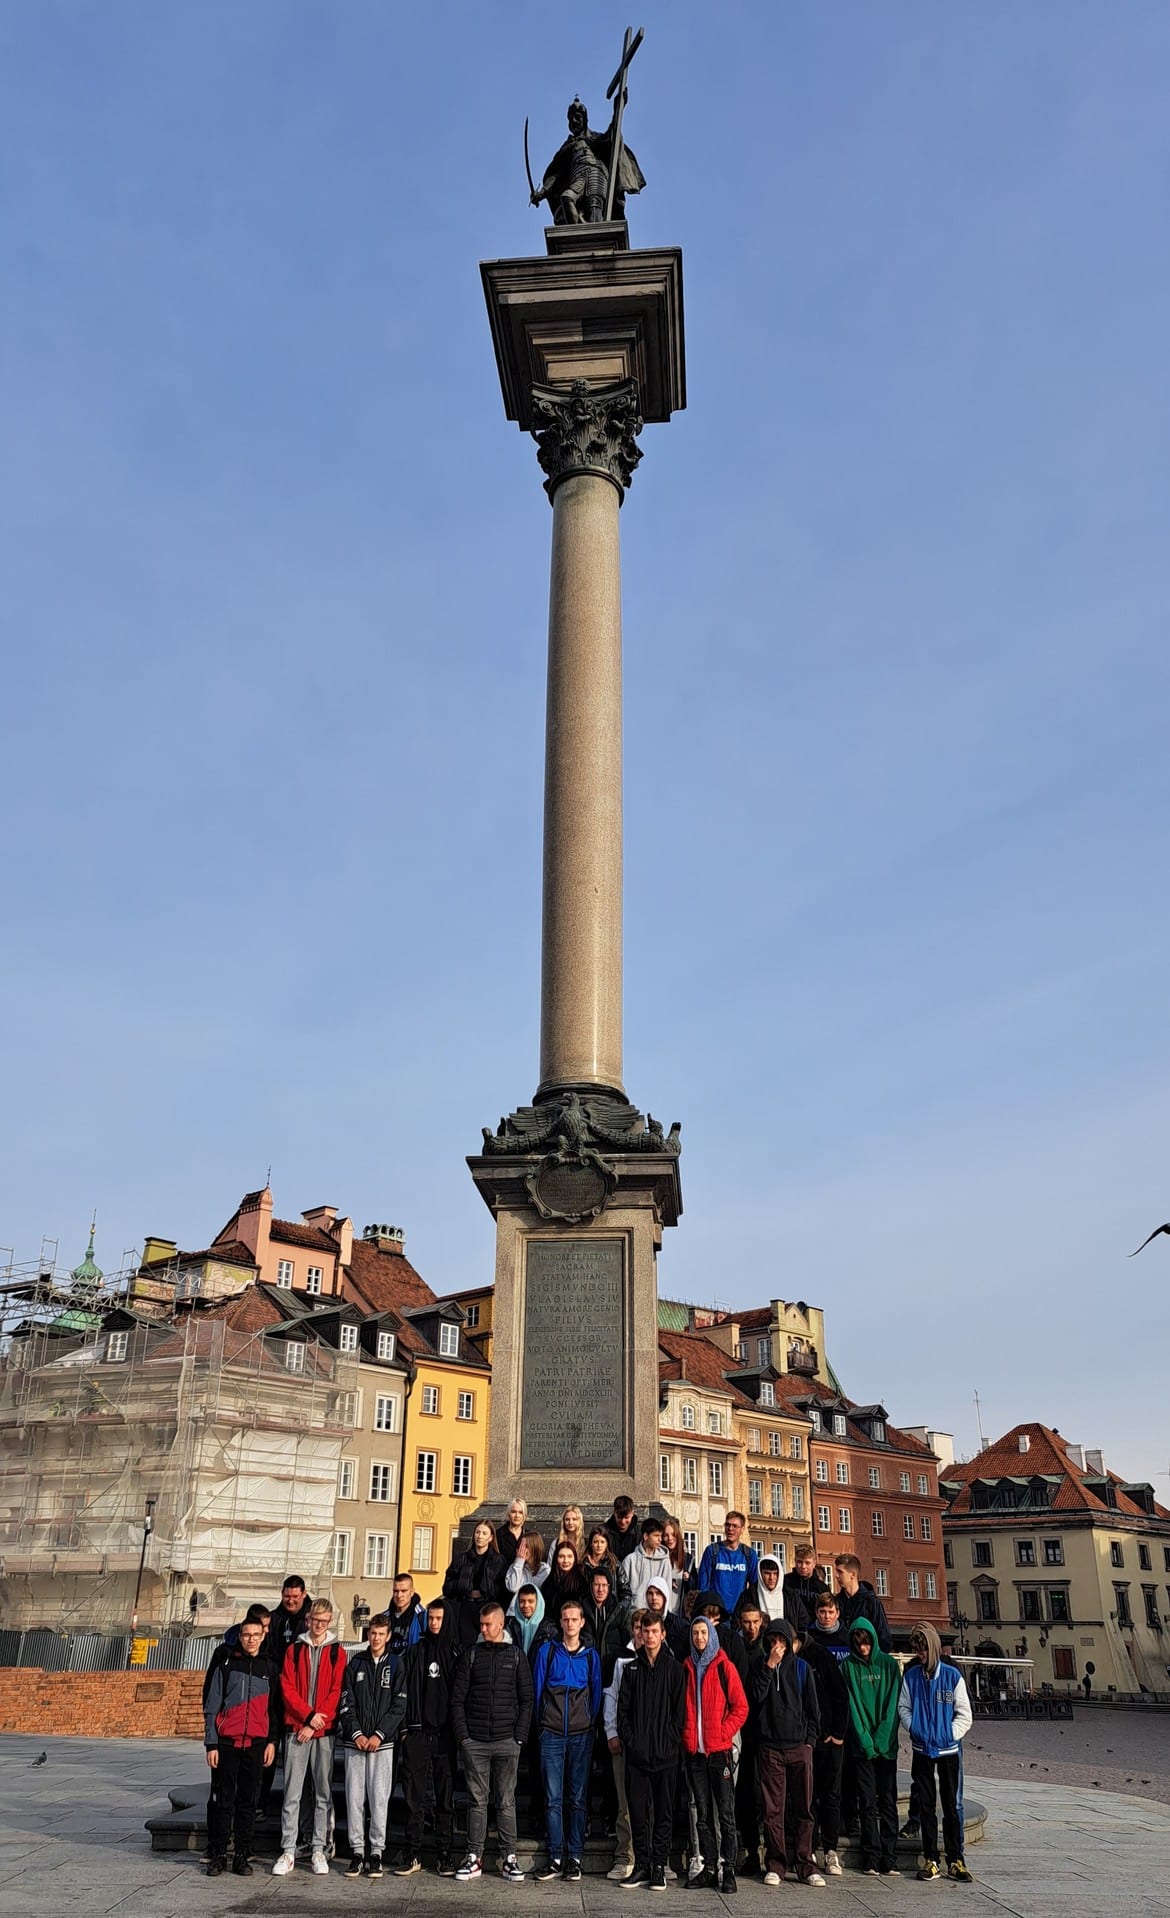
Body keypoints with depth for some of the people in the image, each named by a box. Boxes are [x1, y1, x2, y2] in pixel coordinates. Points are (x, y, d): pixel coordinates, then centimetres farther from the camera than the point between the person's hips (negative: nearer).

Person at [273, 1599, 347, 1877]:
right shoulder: (294, 1650, 9)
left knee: (323, 1792, 3)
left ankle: (319, 1850, 10)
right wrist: (308, 1715, -11)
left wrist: (315, 1724, -9)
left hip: (324, 1731, 0)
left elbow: (336, 1691, -1)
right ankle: (288, 1851, 5)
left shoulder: (337, 1652, 5)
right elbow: (287, 1689, 2)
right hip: (296, 1729, 1)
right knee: (291, 1793, 0)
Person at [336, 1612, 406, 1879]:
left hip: (382, 1742, -2)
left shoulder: (396, 1664, 3)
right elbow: (346, 1702, 5)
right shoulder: (355, 1663, 8)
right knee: (354, 1796, 2)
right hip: (355, 1741, 2)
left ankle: (376, 1852, 8)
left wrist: (379, 1734, -10)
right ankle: (357, 1851, 11)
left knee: (379, 1797, -2)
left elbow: (399, 1705, -1)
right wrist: (356, 1733, -7)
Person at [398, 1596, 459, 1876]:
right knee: (414, 1795, 3)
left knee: (446, 1796, 4)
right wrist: (405, 1728, -1)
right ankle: (413, 1853, 10)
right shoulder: (415, 1651, 7)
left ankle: (445, 1853, 11)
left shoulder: (457, 1653, 4)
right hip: (417, 1732, 1)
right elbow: (405, 1690, 6)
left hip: (446, 1734, -1)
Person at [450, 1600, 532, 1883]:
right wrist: (462, 1735, -5)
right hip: (474, 1741, 0)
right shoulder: (471, 1654, 5)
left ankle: (510, 1859, 9)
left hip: (506, 1742, 0)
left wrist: (519, 1736, -3)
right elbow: (457, 1698, 3)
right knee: (477, 1800, 5)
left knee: (506, 1801, 3)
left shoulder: (516, 1655, 5)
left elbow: (526, 1700, 5)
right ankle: (474, 1858, 12)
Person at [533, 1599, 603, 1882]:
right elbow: (537, 1689, 6)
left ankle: (574, 1857, 9)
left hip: (581, 1735, 1)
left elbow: (596, 1694, 11)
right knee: (553, 1799, 0)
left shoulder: (590, 1655, 6)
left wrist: (589, 1722, 6)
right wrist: (542, 1722, 6)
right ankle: (555, 1857, 6)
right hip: (552, 1735, -1)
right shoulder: (547, 1651, 3)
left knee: (577, 1798, 4)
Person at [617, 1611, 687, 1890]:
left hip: (665, 1752, -2)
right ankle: (641, 1864, 14)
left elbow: (679, 1711, 0)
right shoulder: (632, 1668, 9)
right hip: (636, 1752, 2)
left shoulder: (675, 1669, 4)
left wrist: (671, 1740, -9)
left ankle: (659, 1866, 11)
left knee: (664, 1810, 3)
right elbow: (623, 1708, 7)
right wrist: (628, 1739, -4)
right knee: (638, 1809, 4)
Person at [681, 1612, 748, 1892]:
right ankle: (709, 1869, 16)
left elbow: (741, 1707, -2)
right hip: (694, 1751, 4)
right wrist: (684, 1735, 2)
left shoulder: (724, 1667, -1)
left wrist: (723, 1732, -10)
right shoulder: (687, 1669, 10)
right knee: (703, 1814, 9)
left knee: (726, 1813, -4)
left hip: (719, 1750, -4)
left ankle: (728, 1871, 1)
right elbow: (680, 1707, 15)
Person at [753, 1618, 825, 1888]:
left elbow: (812, 1706, 10)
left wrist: (810, 1739, 3)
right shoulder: (762, 1667, 6)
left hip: (799, 1746, 1)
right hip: (770, 1747, -1)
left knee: (803, 1808, 2)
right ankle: (775, 1865, 7)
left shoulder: (801, 1667, 8)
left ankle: (805, 1866, 10)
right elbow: (757, 1696, -9)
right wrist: (769, 1666, -13)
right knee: (773, 1810, -1)